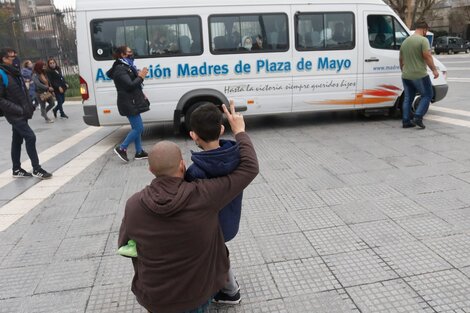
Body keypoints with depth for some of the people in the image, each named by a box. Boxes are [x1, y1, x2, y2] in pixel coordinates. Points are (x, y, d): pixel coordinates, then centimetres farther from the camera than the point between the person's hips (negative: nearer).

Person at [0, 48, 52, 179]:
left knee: (17, 140, 14)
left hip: (21, 113, 9)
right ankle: (36, 169, -6)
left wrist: (29, 106, 9)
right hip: (15, 114, -8)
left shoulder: (14, 72, 13)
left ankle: (17, 169, 24)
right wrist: (18, 109, -22)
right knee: (30, 137, -13)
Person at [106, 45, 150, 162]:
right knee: (138, 128, -9)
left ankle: (139, 152, 17)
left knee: (137, 128, 12)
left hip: (133, 102, 10)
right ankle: (121, 148, 0)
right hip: (129, 104, -10)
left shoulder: (126, 67, 18)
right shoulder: (120, 69, -15)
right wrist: (141, 77, -13)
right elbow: (129, 85, -24)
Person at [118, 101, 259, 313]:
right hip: (199, 295, -1)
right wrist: (239, 131, -3)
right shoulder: (204, 195, -25)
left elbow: (124, 246, 1)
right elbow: (249, 168, -14)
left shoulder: (133, 205, -18)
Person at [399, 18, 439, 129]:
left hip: (406, 75, 7)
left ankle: (406, 121, 12)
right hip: (419, 75, -7)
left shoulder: (405, 41, 15)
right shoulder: (423, 40, -9)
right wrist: (434, 69, -10)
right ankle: (417, 117, -6)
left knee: (408, 98, 13)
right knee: (427, 95, 6)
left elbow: (401, 59, 22)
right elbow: (427, 56, -18)